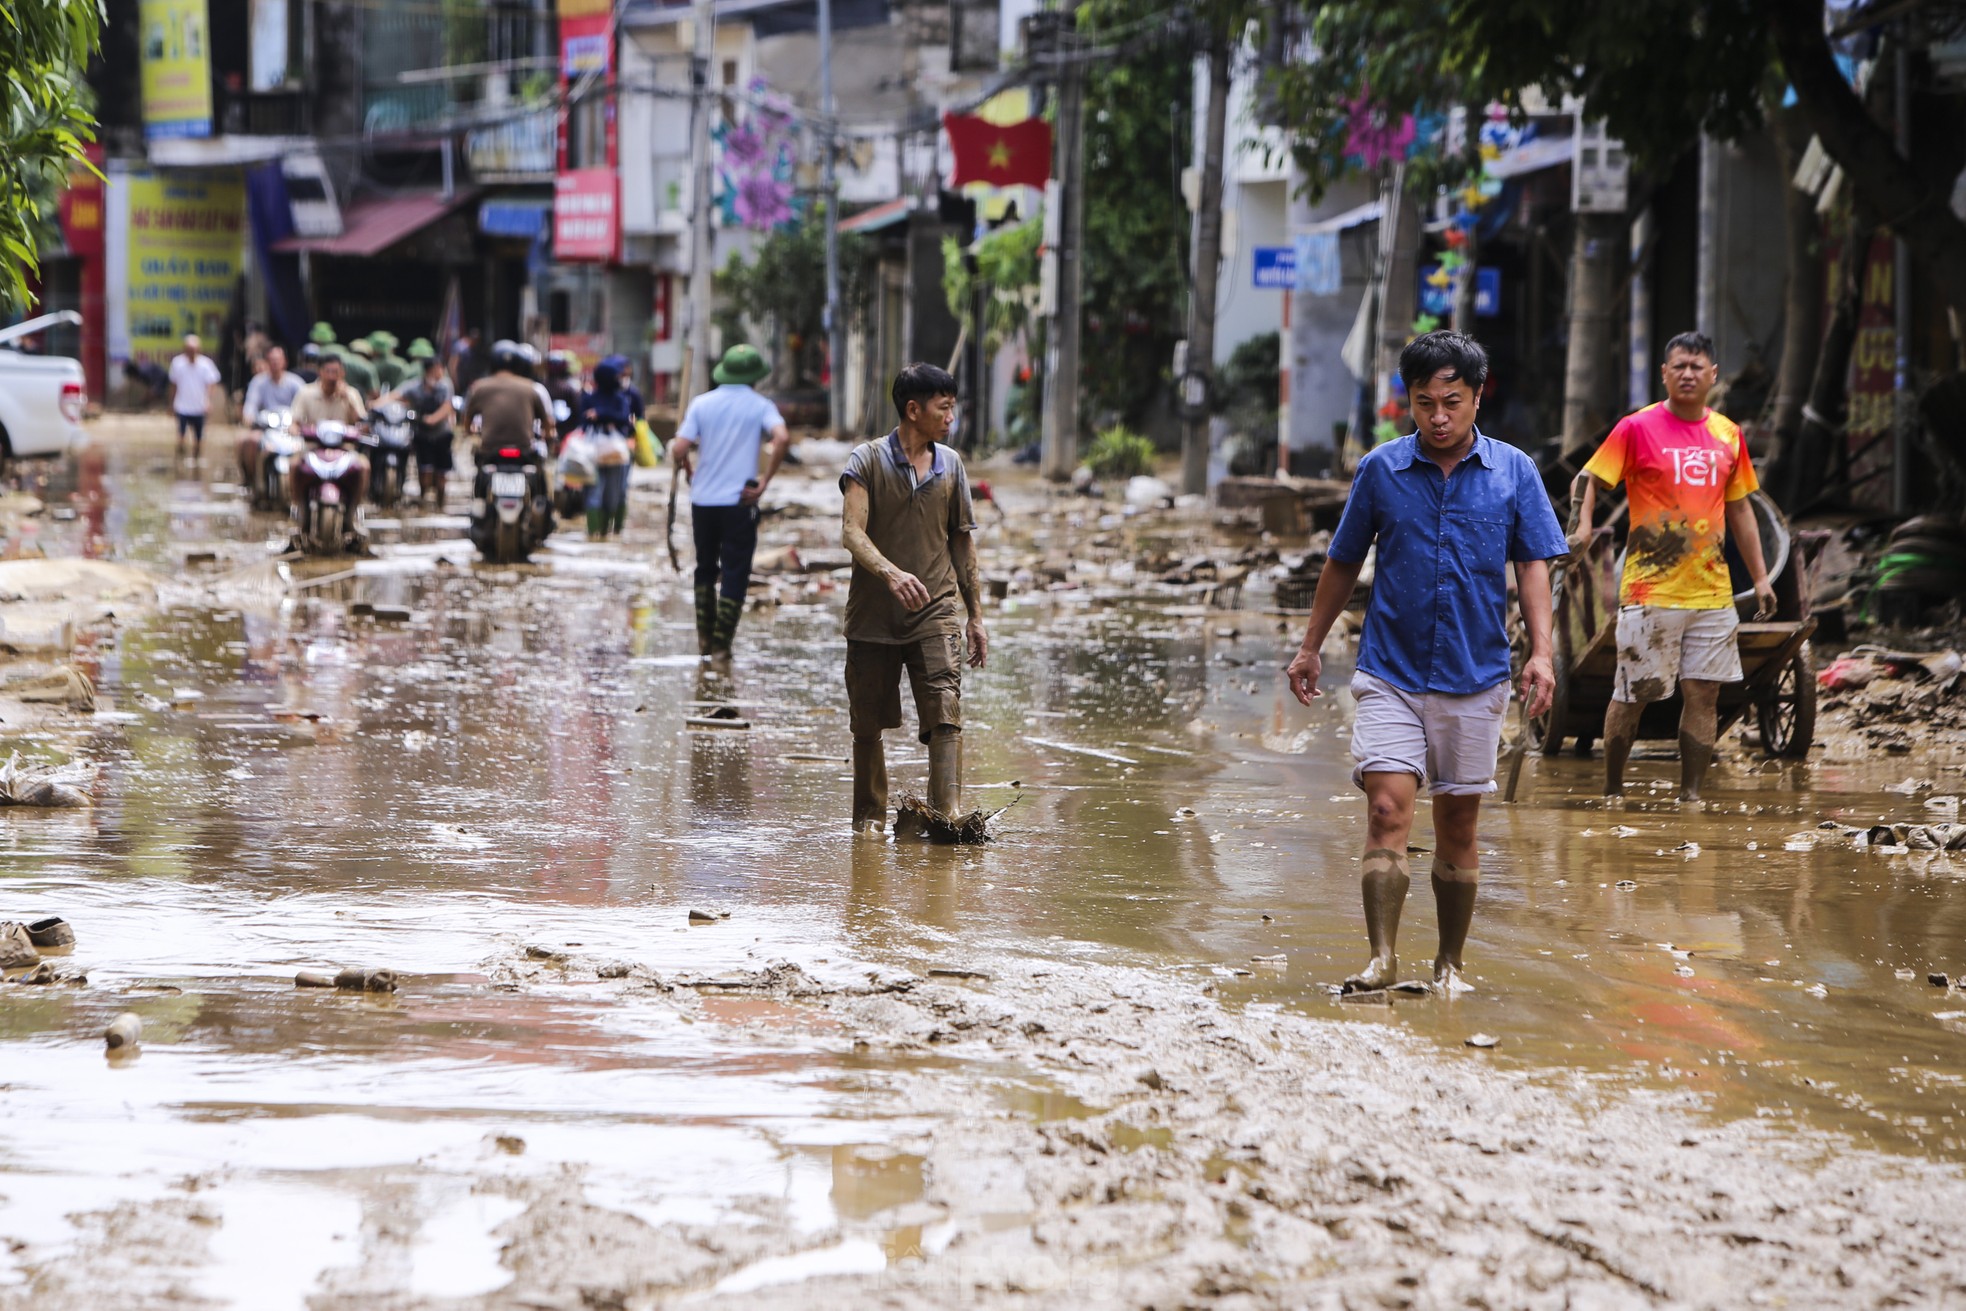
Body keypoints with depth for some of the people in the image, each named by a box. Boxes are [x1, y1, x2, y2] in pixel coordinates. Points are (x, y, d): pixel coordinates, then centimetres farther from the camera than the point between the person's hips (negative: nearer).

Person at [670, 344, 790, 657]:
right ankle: (721, 643, 0)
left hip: (703, 499, 3)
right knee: (735, 573, 4)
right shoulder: (760, 405, -2)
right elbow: (782, 438, -20)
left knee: (705, 569, 18)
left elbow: (679, 449, -7)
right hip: (740, 502, -3)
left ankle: (704, 639, 19)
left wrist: (685, 467, 14)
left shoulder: (702, 404, 3)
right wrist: (765, 481, -13)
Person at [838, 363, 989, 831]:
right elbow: (852, 532, -14)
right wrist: (891, 573, -32)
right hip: (873, 616, -2)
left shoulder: (950, 465, 10)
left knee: (945, 711, -16)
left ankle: (949, 811, -24)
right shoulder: (867, 460, -2)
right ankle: (870, 816, 22)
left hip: (935, 614, 2)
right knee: (868, 723, 6)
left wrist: (976, 616, 16)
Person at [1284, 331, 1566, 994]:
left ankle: (1450, 964, 19)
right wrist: (1310, 647, 16)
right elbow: (1343, 563, 12)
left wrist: (1540, 652, -11)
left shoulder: (1513, 472, 1)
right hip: (1390, 672, -1)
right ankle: (1383, 957, -18)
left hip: (1476, 675, 1)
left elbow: (1533, 565, 2)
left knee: (1457, 826, 8)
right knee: (1388, 810, -14)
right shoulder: (1380, 470, 2)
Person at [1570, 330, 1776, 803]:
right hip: (1650, 591, -4)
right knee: (1632, 696, -1)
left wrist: (1760, 577, 17)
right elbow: (1592, 479, -3)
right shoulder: (1637, 428, -3)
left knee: (1703, 694, 2)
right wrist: (1584, 524, -23)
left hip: (1712, 591, 4)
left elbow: (1739, 508, 19)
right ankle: (1612, 790, 13)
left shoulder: (1728, 435, 11)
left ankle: (1691, 795, 7)